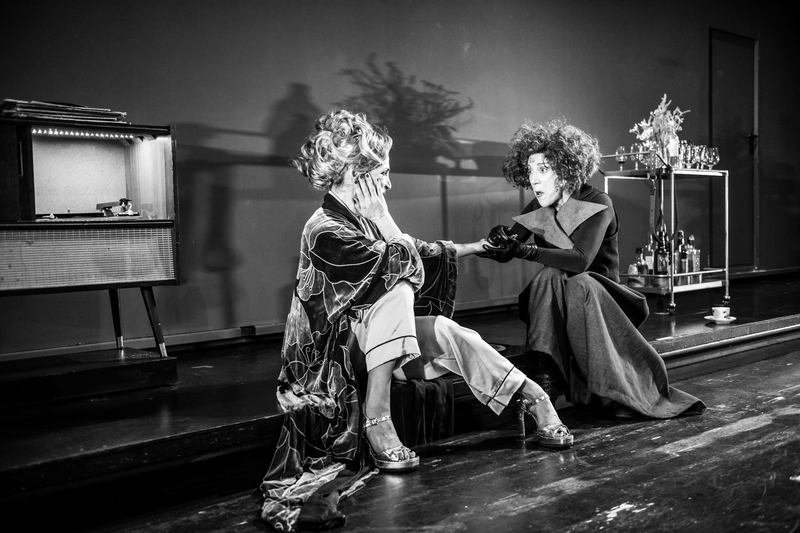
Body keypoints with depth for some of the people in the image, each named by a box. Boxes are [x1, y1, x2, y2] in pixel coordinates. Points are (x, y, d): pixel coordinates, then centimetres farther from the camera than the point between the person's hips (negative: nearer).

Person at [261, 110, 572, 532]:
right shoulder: (325, 231, -21)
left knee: (446, 332, -13)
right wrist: (382, 217, -16)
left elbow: (414, 252, 19)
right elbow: (404, 269, -23)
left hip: (373, 333, 8)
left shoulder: (361, 217, 6)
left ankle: (532, 398, -12)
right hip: (335, 346, -8)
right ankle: (376, 421, -28)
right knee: (398, 292, -28)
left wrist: (468, 248, 23)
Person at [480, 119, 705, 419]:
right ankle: (544, 378, -38)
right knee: (548, 276, -29)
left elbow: (581, 259, -29)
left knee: (578, 285, -36)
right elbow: (503, 251, -4)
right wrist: (499, 240, -29)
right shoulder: (539, 209, 4)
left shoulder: (597, 205, -12)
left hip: (599, 295, -3)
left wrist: (523, 251, -38)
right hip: (553, 303, 3)